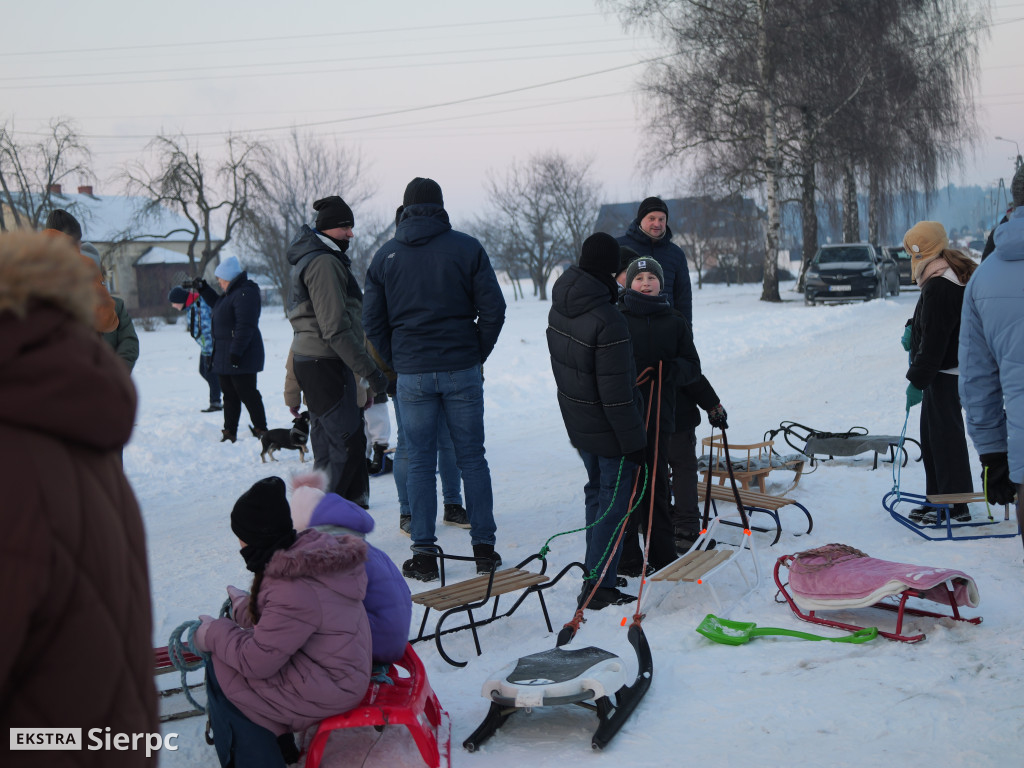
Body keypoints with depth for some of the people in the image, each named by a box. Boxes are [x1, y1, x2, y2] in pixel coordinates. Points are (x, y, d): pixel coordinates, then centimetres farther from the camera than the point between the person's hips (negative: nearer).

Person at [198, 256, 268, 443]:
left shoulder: (244, 294, -19)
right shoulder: (232, 293, 15)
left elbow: (245, 326, -25)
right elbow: (217, 304, 38)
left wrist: (236, 352, -27)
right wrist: (204, 290, 29)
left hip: (241, 358, -11)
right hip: (225, 357, 11)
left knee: (247, 393, -5)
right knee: (229, 396, 12)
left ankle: (261, 431, 3)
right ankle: (229, 433, 18)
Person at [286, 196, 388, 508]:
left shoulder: (309, 258, 18)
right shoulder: (325, 263, -15)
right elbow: (335, 328, -22)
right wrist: (369, 369, -21)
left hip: (310, 361, 11)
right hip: (325, 363, -11)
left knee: (327, 442, 15)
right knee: (349, 442, -9)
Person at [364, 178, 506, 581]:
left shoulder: (385, 256, 3)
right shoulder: (467, 248, -2)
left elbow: (373, 322, 5)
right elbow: (493, 308, -4)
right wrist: (478, 354, 9)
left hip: (412, 375, 1)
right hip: (462, 370, 0)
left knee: (420, 462, 7)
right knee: (472, 457, 9)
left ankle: (423, 554, 8)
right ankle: (484, 547, 11)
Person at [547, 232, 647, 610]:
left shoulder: (559, 309, 0)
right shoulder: (608, 322, -27)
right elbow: (616, 394, -26)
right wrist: (634, 441, -16)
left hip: (577, 422, 8)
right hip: (609, 429, -8)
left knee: (597, 491, 23)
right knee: (614, 502, 3)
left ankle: (596, 569, 34)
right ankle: (598, 586, 8)